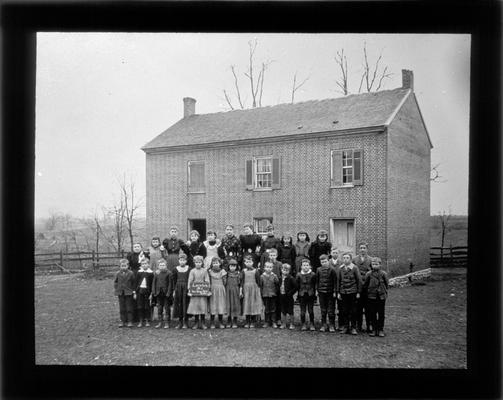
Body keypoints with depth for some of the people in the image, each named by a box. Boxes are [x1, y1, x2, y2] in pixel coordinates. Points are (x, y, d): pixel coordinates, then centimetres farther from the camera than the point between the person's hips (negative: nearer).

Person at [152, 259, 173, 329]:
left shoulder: (169, 273, -4)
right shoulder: (156, 273, 6)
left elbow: (170, 284, -6)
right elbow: (154, 283, 8)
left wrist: (168, 292, -12)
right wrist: (154, 292, 0)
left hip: (166, 293, -4)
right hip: (159, 294, 4)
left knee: (167, 308, 2)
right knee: (159, 308, 9)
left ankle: (167, 323, 8)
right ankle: (160, 322, 16)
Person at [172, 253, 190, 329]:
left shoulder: (189, 269, -1)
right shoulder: (176, 269, 5)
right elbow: (174, 281, 8)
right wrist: (174, 290, 3)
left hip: (186, 288, -2)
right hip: (178, 288, 2)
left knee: (186, 304, 0)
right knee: (178, 304, 4)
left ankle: (185, 323, 8)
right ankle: (180, 322, 13)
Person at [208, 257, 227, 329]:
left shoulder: (222, 271, 2)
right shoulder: (210, 272, 4)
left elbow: (224, 282, 4)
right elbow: (208, 281, 6)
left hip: (221, 290, 0)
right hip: (212, 290, 0)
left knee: (221, 306, 1)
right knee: (212, 306, -1)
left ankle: (221, 323, 10)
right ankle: (212, 323, 5)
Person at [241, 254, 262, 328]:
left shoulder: (256, 271, 0)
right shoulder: (243, 272, 3)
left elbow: (258, 281, 2)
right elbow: (241, 281, 3)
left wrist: (258, 289, -2)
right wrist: (241, 291, -2)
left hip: (254, 289, -1)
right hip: (246, 289, 1)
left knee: (254, 305, 0)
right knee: (246, 305, 2)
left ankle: (252, 322, 10)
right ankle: (247, 322, 11)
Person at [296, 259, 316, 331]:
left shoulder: (313, 275, -2)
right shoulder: (299, 275, 1)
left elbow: (315, 285, 1)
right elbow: (297, 285, 5)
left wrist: (314, 293, -3)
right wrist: (298, 294, 1)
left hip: (310, 295, -1)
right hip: (302, 295, 1)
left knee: (311, 310, 4)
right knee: (302, 311, 5)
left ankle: (312, 324, 16)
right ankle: (303, 324, 14)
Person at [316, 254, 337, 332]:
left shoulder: (332, 270, -5)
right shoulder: (318, 270, 4)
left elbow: (335, 281, -4)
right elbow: (317, 281, 11)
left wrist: (334, 291, -7)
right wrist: (317, 290, 7)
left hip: (330, 292, -3)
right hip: (321, 292, 3)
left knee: (331, 310, 1)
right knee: (323, 310, 9)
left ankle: (332, 325, 10)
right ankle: (323, 325, 17)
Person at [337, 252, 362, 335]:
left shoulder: (354, 268, -3)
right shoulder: (341, 269, 6)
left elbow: (359, 280, -1)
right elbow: (338, 281, 11)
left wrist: (358, 292, -4)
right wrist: (338, 292, 8)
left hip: (353, 292, -3)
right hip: (343, 292, 3)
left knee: (353, 311, 2)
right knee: (344, 311, 6)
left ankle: (353, 328, 10)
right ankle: (346, 327, 16)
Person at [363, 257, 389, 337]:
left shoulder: (383, 274, -3)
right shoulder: (368, 274, -3)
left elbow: (387, 284, 6)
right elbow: (365, 285, 6)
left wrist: (384, 292, 4)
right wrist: (369, 291, 4)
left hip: (381, 296, 0)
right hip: (371, 296, 1)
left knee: (381, 313, 4)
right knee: (372, 313, 4)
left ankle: (380, 330, 12)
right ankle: (374, 329, 13)